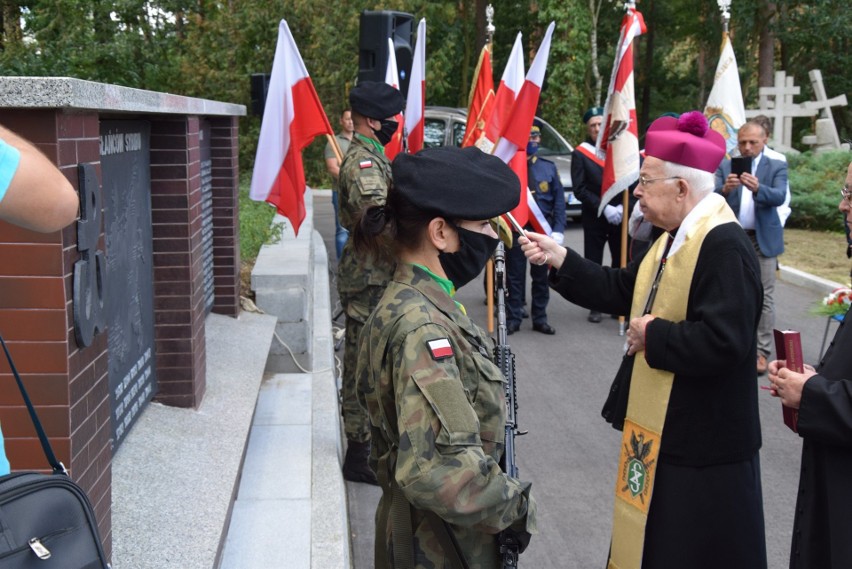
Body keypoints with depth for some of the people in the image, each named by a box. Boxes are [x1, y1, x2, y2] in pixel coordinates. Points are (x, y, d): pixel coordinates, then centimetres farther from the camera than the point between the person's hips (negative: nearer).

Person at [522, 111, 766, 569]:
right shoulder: (675, 238, 10)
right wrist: (558, 259, 5)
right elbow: (622, 290, 13)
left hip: (702, 443, -10)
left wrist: (653, 335, -19)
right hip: (661, 427, 10)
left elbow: (721, 342, -33)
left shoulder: (725, 246, -24)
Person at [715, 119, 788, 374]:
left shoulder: (777, 167, 2)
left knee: (764, 297, -1)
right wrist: (725, 189, -29)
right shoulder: (725, 167, 6)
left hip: (763, 240, -1)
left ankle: (761, 351, 4)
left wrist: (757, 188, -34)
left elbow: (779, 197, -14)